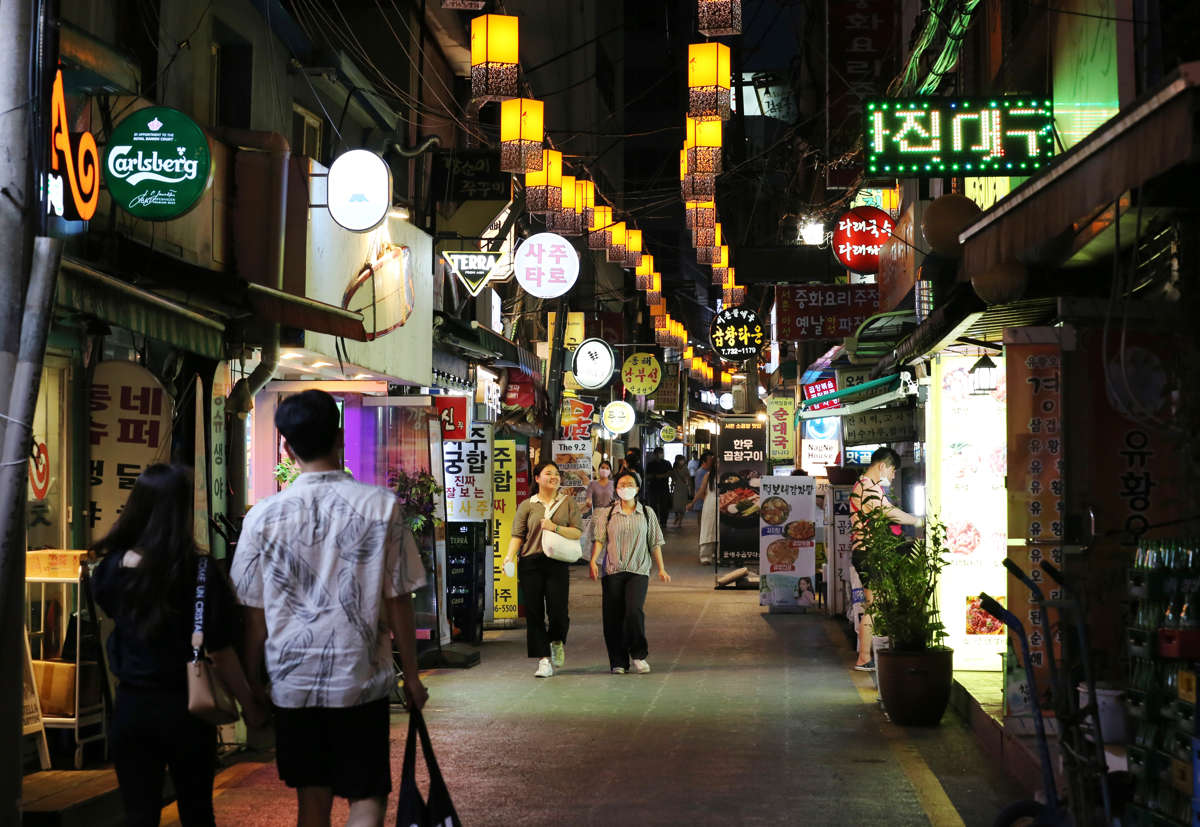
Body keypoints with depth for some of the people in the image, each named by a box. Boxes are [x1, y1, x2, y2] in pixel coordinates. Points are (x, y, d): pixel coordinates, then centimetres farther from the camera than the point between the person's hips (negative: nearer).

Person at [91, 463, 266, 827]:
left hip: (132, 706, 2)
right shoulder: (202, 572, -14)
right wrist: (251, 706, 1)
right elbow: (220, 653, -11)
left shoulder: (113, 567, -6)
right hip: (185, 708, -2)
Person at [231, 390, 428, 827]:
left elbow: (255, 615, 1)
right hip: (362, 678, -2)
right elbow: (399, 602, -3)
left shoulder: (263, 516, -3)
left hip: (292, 681, 2)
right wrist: (411, 675, 8)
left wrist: (252, 683, 14)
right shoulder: (381, 506, -7)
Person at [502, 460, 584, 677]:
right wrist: (510, 556, -14)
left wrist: (554, 527, -12)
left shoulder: (568, 503, 10)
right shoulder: (527, 505, 9)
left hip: (558, 563, -1)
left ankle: (557, 642, 25)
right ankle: (544, 660, 4)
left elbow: (578, 532, 2)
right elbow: (518, 534, 1)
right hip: (530, 563, 1)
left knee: (558, 609, -7)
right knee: (534, 611, -1)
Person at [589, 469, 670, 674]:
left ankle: (638, 656, -2)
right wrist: (593, 560, -15)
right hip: (612, 572, 1)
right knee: (613, 617, -2)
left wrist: (661, 569, 8)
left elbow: (655, 543, 13)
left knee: (634, 611, -19)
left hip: (638, 572, -1)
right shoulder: (607, 515, 9)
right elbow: (599, 539, 1)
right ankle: (618, 662, 10)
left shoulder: (647, 513, 11)